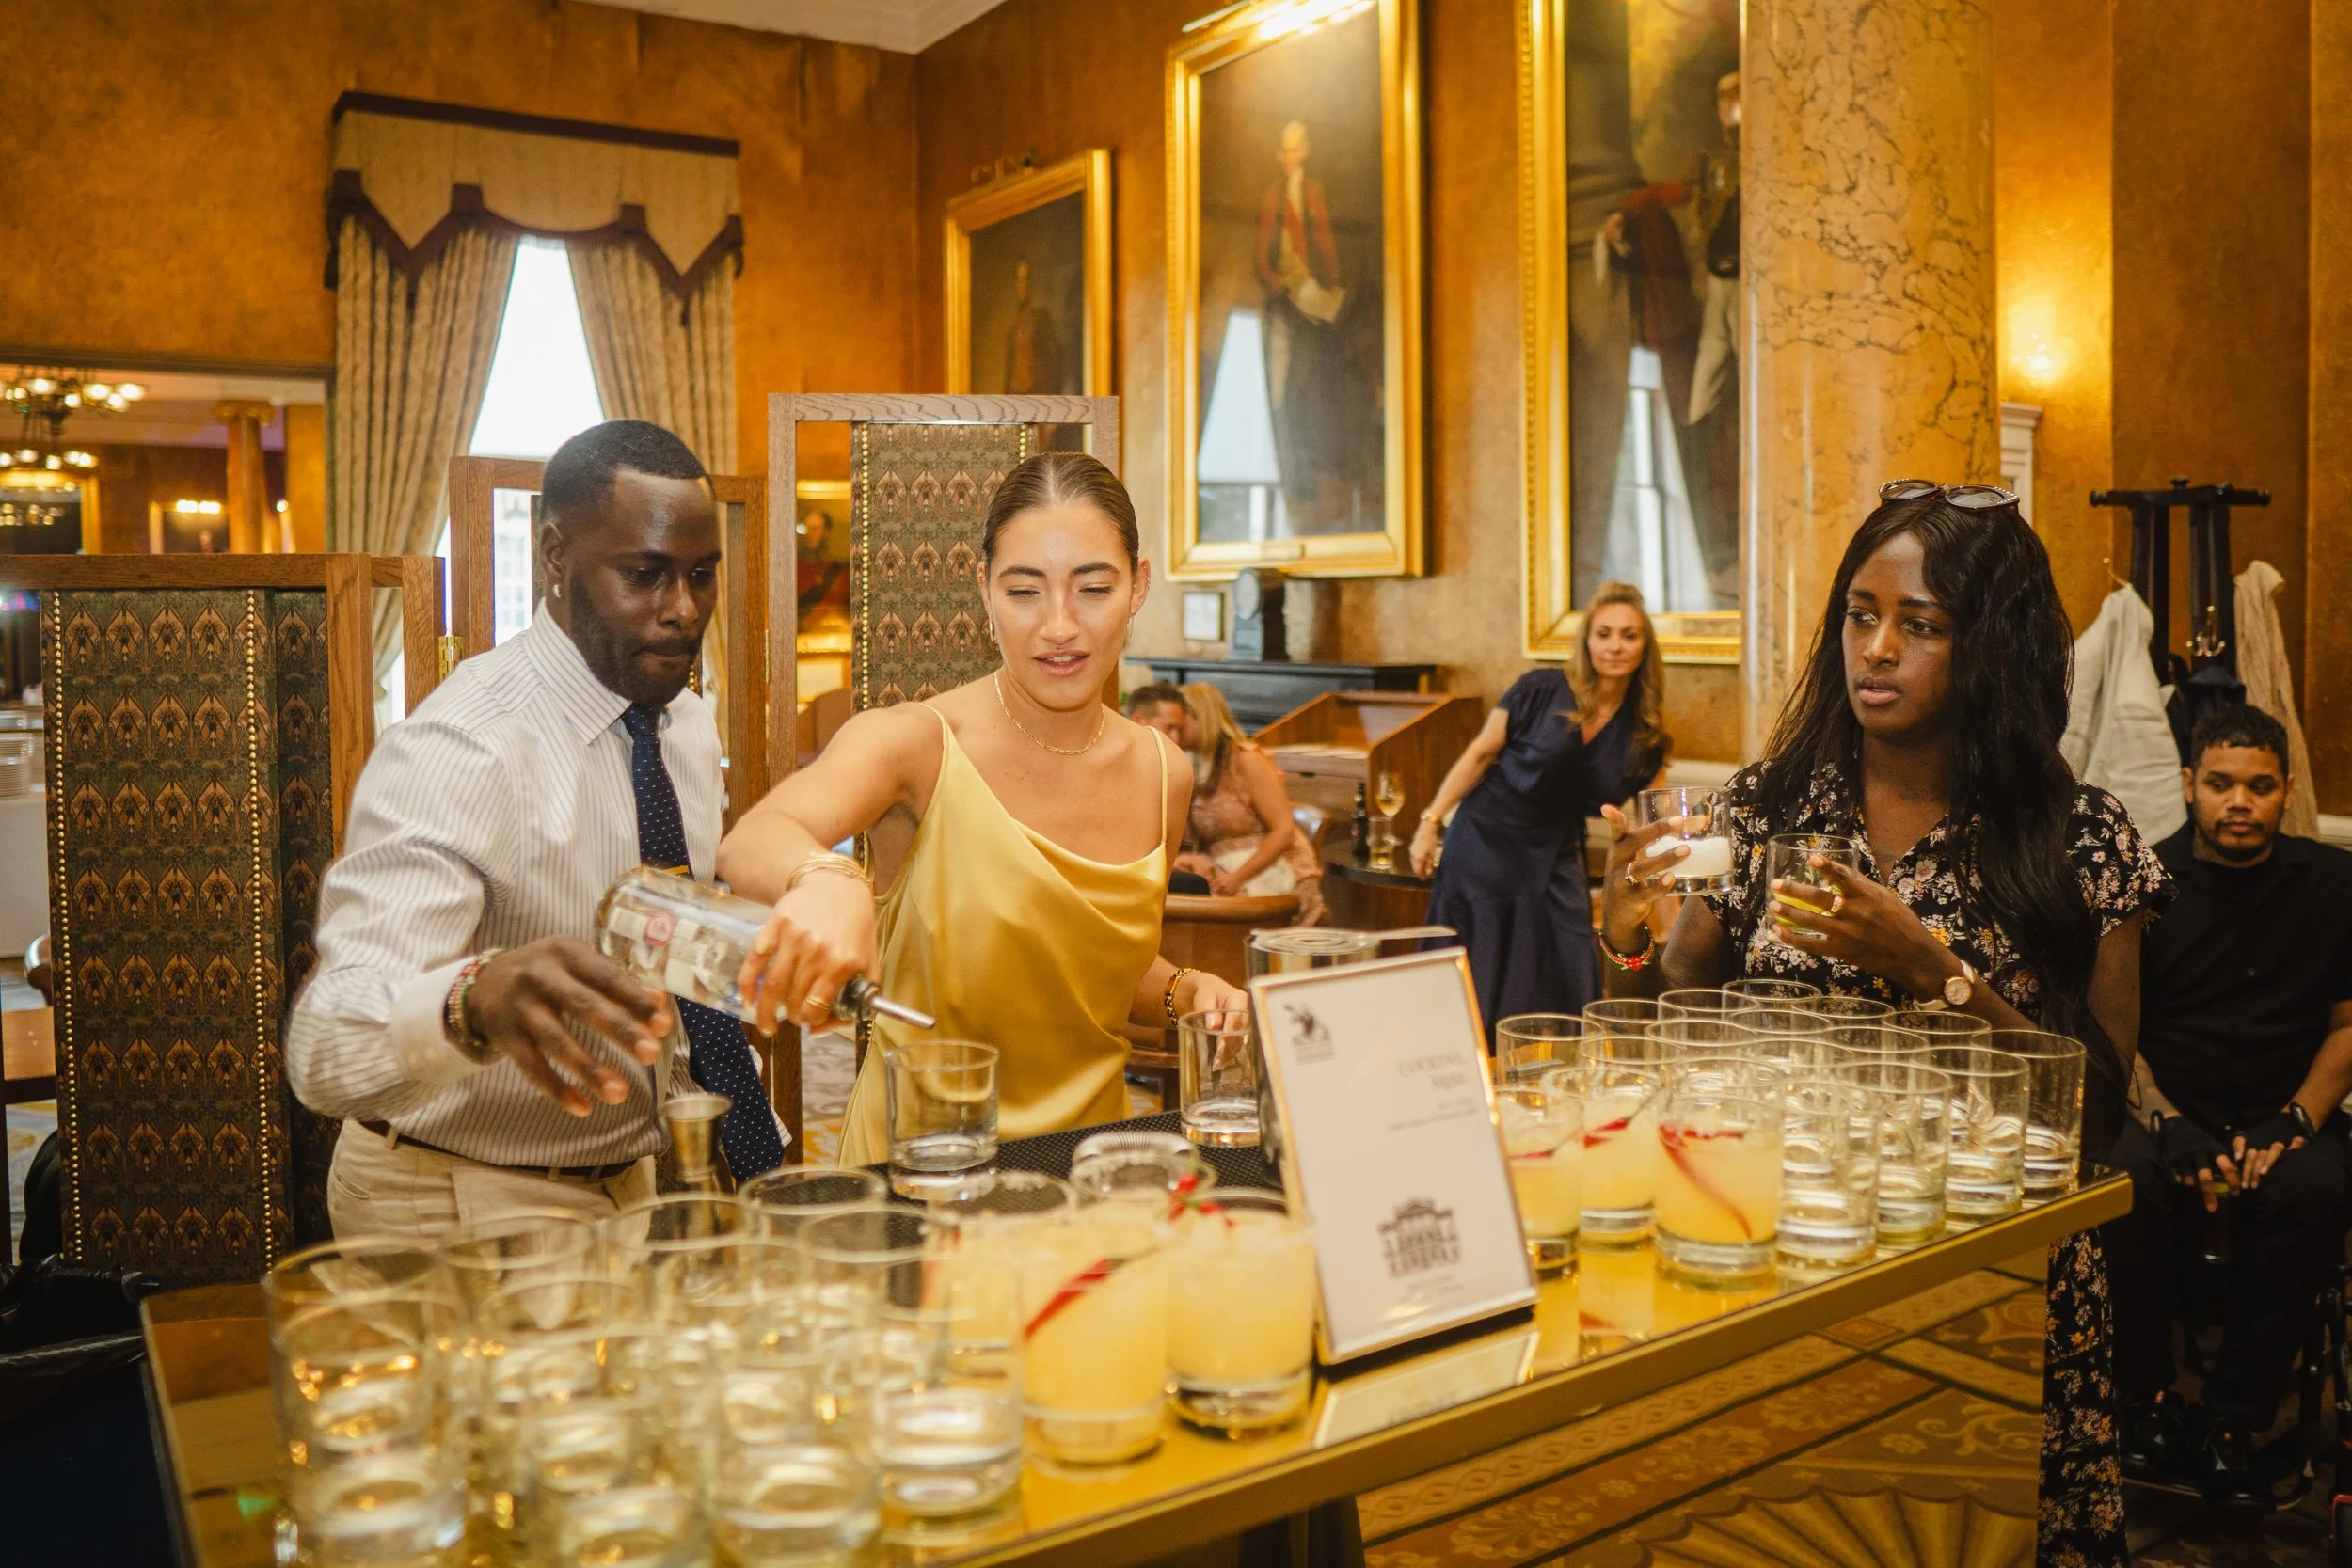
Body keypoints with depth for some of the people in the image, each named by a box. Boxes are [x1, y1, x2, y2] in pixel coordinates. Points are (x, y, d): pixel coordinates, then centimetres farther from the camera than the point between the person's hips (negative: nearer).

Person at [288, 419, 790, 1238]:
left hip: (637, 1178, 6)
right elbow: (326, 1051, -34)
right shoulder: (458, 750, -22)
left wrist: (753, 1147, 8)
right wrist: (475, 999, -53)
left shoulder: (688, 723, 2)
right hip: (467, 1206, -6)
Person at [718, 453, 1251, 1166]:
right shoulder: (920, 742, -10)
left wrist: (1183, 992, -1)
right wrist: (824, 878, -49)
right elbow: (750, 840, -29)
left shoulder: (1162, 771, 4)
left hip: (1083, 1151, 4)